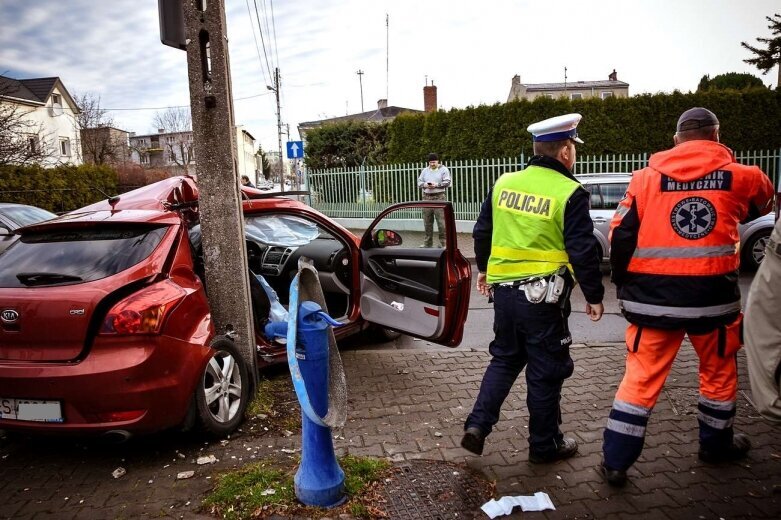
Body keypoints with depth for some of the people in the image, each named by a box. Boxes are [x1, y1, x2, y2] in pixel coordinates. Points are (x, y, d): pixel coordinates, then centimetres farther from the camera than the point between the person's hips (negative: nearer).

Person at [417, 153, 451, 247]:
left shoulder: (443, 169, 5)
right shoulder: (425, 170, 17)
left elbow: (447, 182, -3)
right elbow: (419, 181, 13)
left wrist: (436, 185, -15)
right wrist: (425, 185, -8)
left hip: (439, 197, -4)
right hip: (427, 197, 4)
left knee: (441, 221, -8)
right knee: (427, 221, 6)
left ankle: (443, 242, -2)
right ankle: (427, 242, 15)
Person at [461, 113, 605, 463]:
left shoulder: (504, 183, 6)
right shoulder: (570, 192, -11)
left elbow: (482, 232, 13)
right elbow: (582, 251, -12)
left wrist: (484, 270, 26)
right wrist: (594, 296, -1)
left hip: (503, 290, 5)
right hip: (543, 295, -5)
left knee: (504, 359, 22)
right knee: (546, 371, 10)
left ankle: (477, 425, 13)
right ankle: (545, 445, 24)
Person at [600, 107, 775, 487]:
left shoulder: (646, 178, -2)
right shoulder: (739, 177, -1)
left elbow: (620, 237, -2)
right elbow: (763, 203, 22)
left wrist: (623, 285, 10)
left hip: (652, 298, 0)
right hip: (713, 297, 0)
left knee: (641, 377, 7)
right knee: (718, 371, 22)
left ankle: (615, 461, 9)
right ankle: (716, 444, 42)